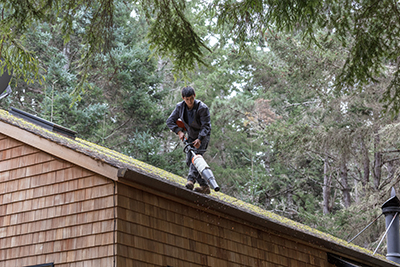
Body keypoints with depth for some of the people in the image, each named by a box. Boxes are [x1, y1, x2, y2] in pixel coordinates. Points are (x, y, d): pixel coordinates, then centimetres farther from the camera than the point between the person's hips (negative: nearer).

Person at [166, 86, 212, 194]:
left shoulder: (202, 108, -23)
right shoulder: (180, 107, -9)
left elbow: (206, 126, -23)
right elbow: (170, 121, -2)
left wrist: (199, 139, -35)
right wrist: (179, 132, -16)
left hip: (203, 136, -5)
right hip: (191, 136, 6)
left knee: (196, 155, -27)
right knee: (189, 160, -1)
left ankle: (191, 180, -39)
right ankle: (204, 186, 3)